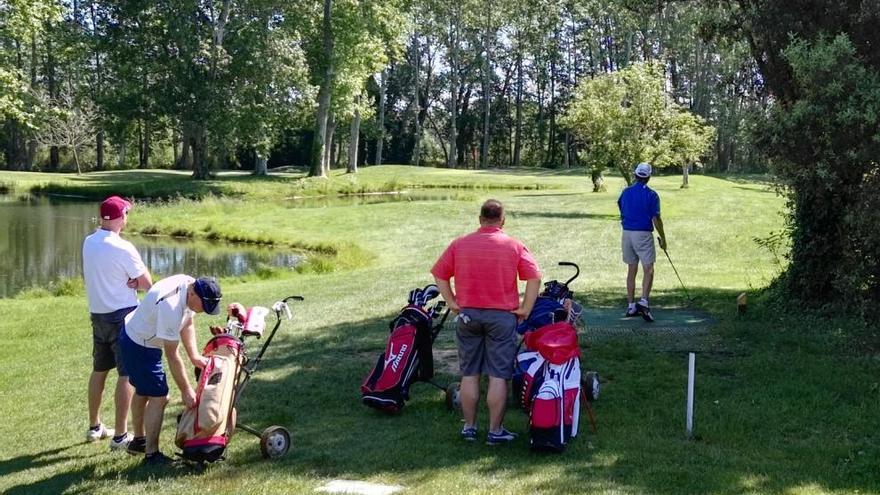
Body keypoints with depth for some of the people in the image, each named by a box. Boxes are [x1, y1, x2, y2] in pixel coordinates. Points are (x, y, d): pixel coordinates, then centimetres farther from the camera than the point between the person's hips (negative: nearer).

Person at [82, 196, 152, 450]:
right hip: (123, 316, -8)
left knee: (99, 370, 18)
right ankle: (120, 436, 0)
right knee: (126, 375, -2)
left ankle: (94, 427, 30)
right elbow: (147, 283, -14)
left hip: (97, 314, 8)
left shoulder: (88, 243, 3)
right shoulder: (123, 248, -18)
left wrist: (125, 282, -2)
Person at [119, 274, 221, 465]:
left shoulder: (190, 285, -11)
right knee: (158, 397, -11)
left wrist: (194, 356, -5)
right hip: (139, 346, -10)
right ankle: (151, 455, -3)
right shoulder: (171, 306, -37)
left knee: (143, 391, 23)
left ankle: (139, 440, 41)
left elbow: (187, 324, 5)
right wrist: (186, 390, -24)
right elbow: (172, 356, -30)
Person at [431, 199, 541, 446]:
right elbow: (535, 277, -10)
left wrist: (452, 302, 6)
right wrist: (525, 309, -5)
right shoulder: (513, 246, -4)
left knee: (469, 374, 11)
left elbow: (439, 274, 3)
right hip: (502, 316, -2)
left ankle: (469, 427, 18)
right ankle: (495, 431, 5)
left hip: (468, 314, 2)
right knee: (498, 376, 2)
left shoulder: (459, 244, 2)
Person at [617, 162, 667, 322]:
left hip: (627, 234, 5)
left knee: (631, 270, 11)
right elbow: (656, 219, -9)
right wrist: (663, 238, 0)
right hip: (644, 234, -5)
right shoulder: (651, 195, -8)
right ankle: (644, 302, -24)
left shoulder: (625, 193, 6)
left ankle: (630, 306, 12)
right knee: (648, 270, -5)